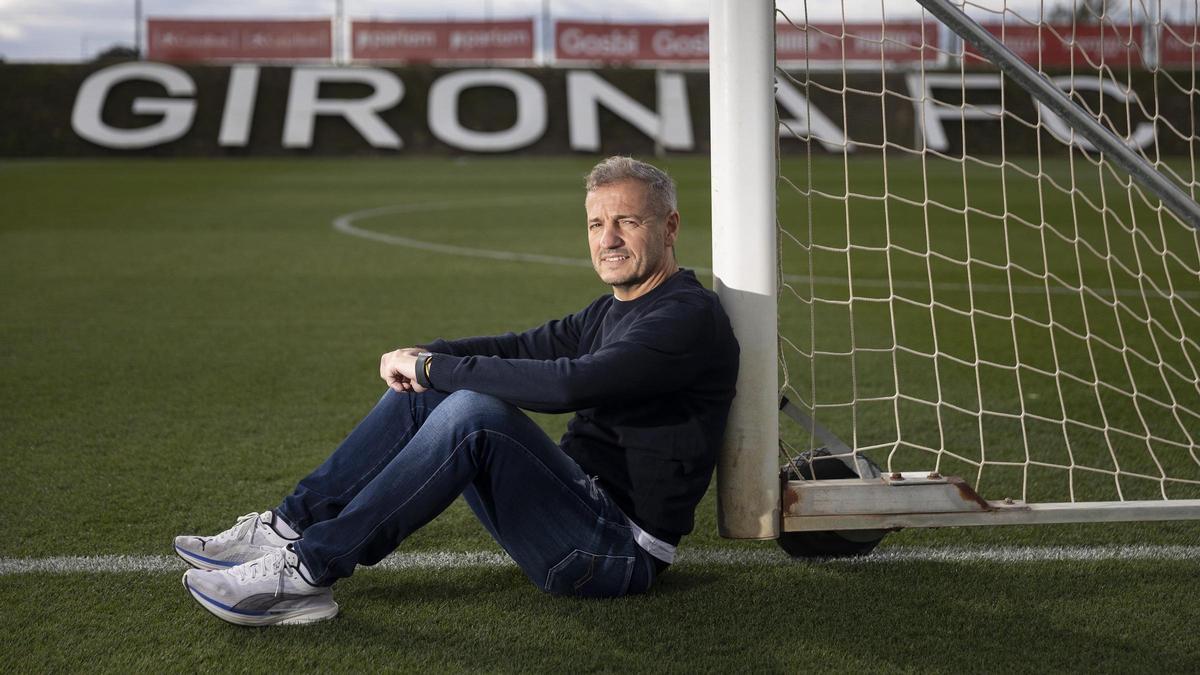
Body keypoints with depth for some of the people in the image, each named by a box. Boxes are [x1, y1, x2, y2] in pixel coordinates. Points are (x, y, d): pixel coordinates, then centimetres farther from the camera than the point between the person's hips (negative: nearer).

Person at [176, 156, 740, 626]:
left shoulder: (689, 318, -15)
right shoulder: (613, 311, 17)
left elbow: (568, 384, -27)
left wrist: (434, 367, -20)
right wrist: (423, 358, -5)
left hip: (620, 552, -9)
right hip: (580, 505, 9)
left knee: (472, 412, -29)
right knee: (424, 390, 2)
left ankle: (307, 572, -24)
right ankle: (287, 529, -3)